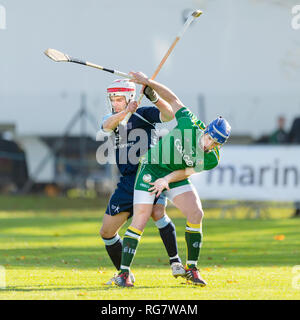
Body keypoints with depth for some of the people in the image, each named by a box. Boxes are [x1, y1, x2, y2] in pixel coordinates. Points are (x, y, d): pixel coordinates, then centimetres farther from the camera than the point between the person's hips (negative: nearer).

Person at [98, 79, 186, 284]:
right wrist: (125, 112, -31)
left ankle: (175, 262, -27)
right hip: (127, 181, 6)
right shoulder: (111, 119, 11)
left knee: (158, 212, -31)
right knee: (107, 232, 4)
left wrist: (154, 98, -33)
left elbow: (169, 115, -17)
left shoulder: (143, 113, -1)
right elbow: (107, 126, -14)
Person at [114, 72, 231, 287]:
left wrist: (168, 180, -25)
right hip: (151, 169, -3)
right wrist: (148, 82, -13)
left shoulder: (212, 160, -16)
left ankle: (191, 268, 0)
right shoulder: (190, 123, -22)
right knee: (140, 219, -13)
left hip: (176, 177, 3)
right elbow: (173, 99, -10)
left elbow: (188, 171, -10)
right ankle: (124, 272, -10)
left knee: (196, 213, -15)